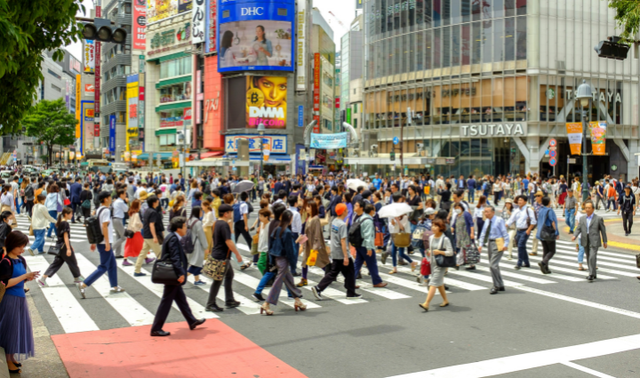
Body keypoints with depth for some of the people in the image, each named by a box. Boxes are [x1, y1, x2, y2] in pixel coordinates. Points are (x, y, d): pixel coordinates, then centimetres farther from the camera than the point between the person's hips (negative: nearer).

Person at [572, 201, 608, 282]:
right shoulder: (582, 218, 11)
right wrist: (575, 236, -10)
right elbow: (579, 229, 9)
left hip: (594, 241, -5)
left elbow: (603, 230, 2)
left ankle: (591, 275, -16)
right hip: (585, 241, 5)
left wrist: (604, 241, 3)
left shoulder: (598, 218, -1)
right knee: (589, 258, 12)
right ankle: (593, 274, 26)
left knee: (592, 257, -17)